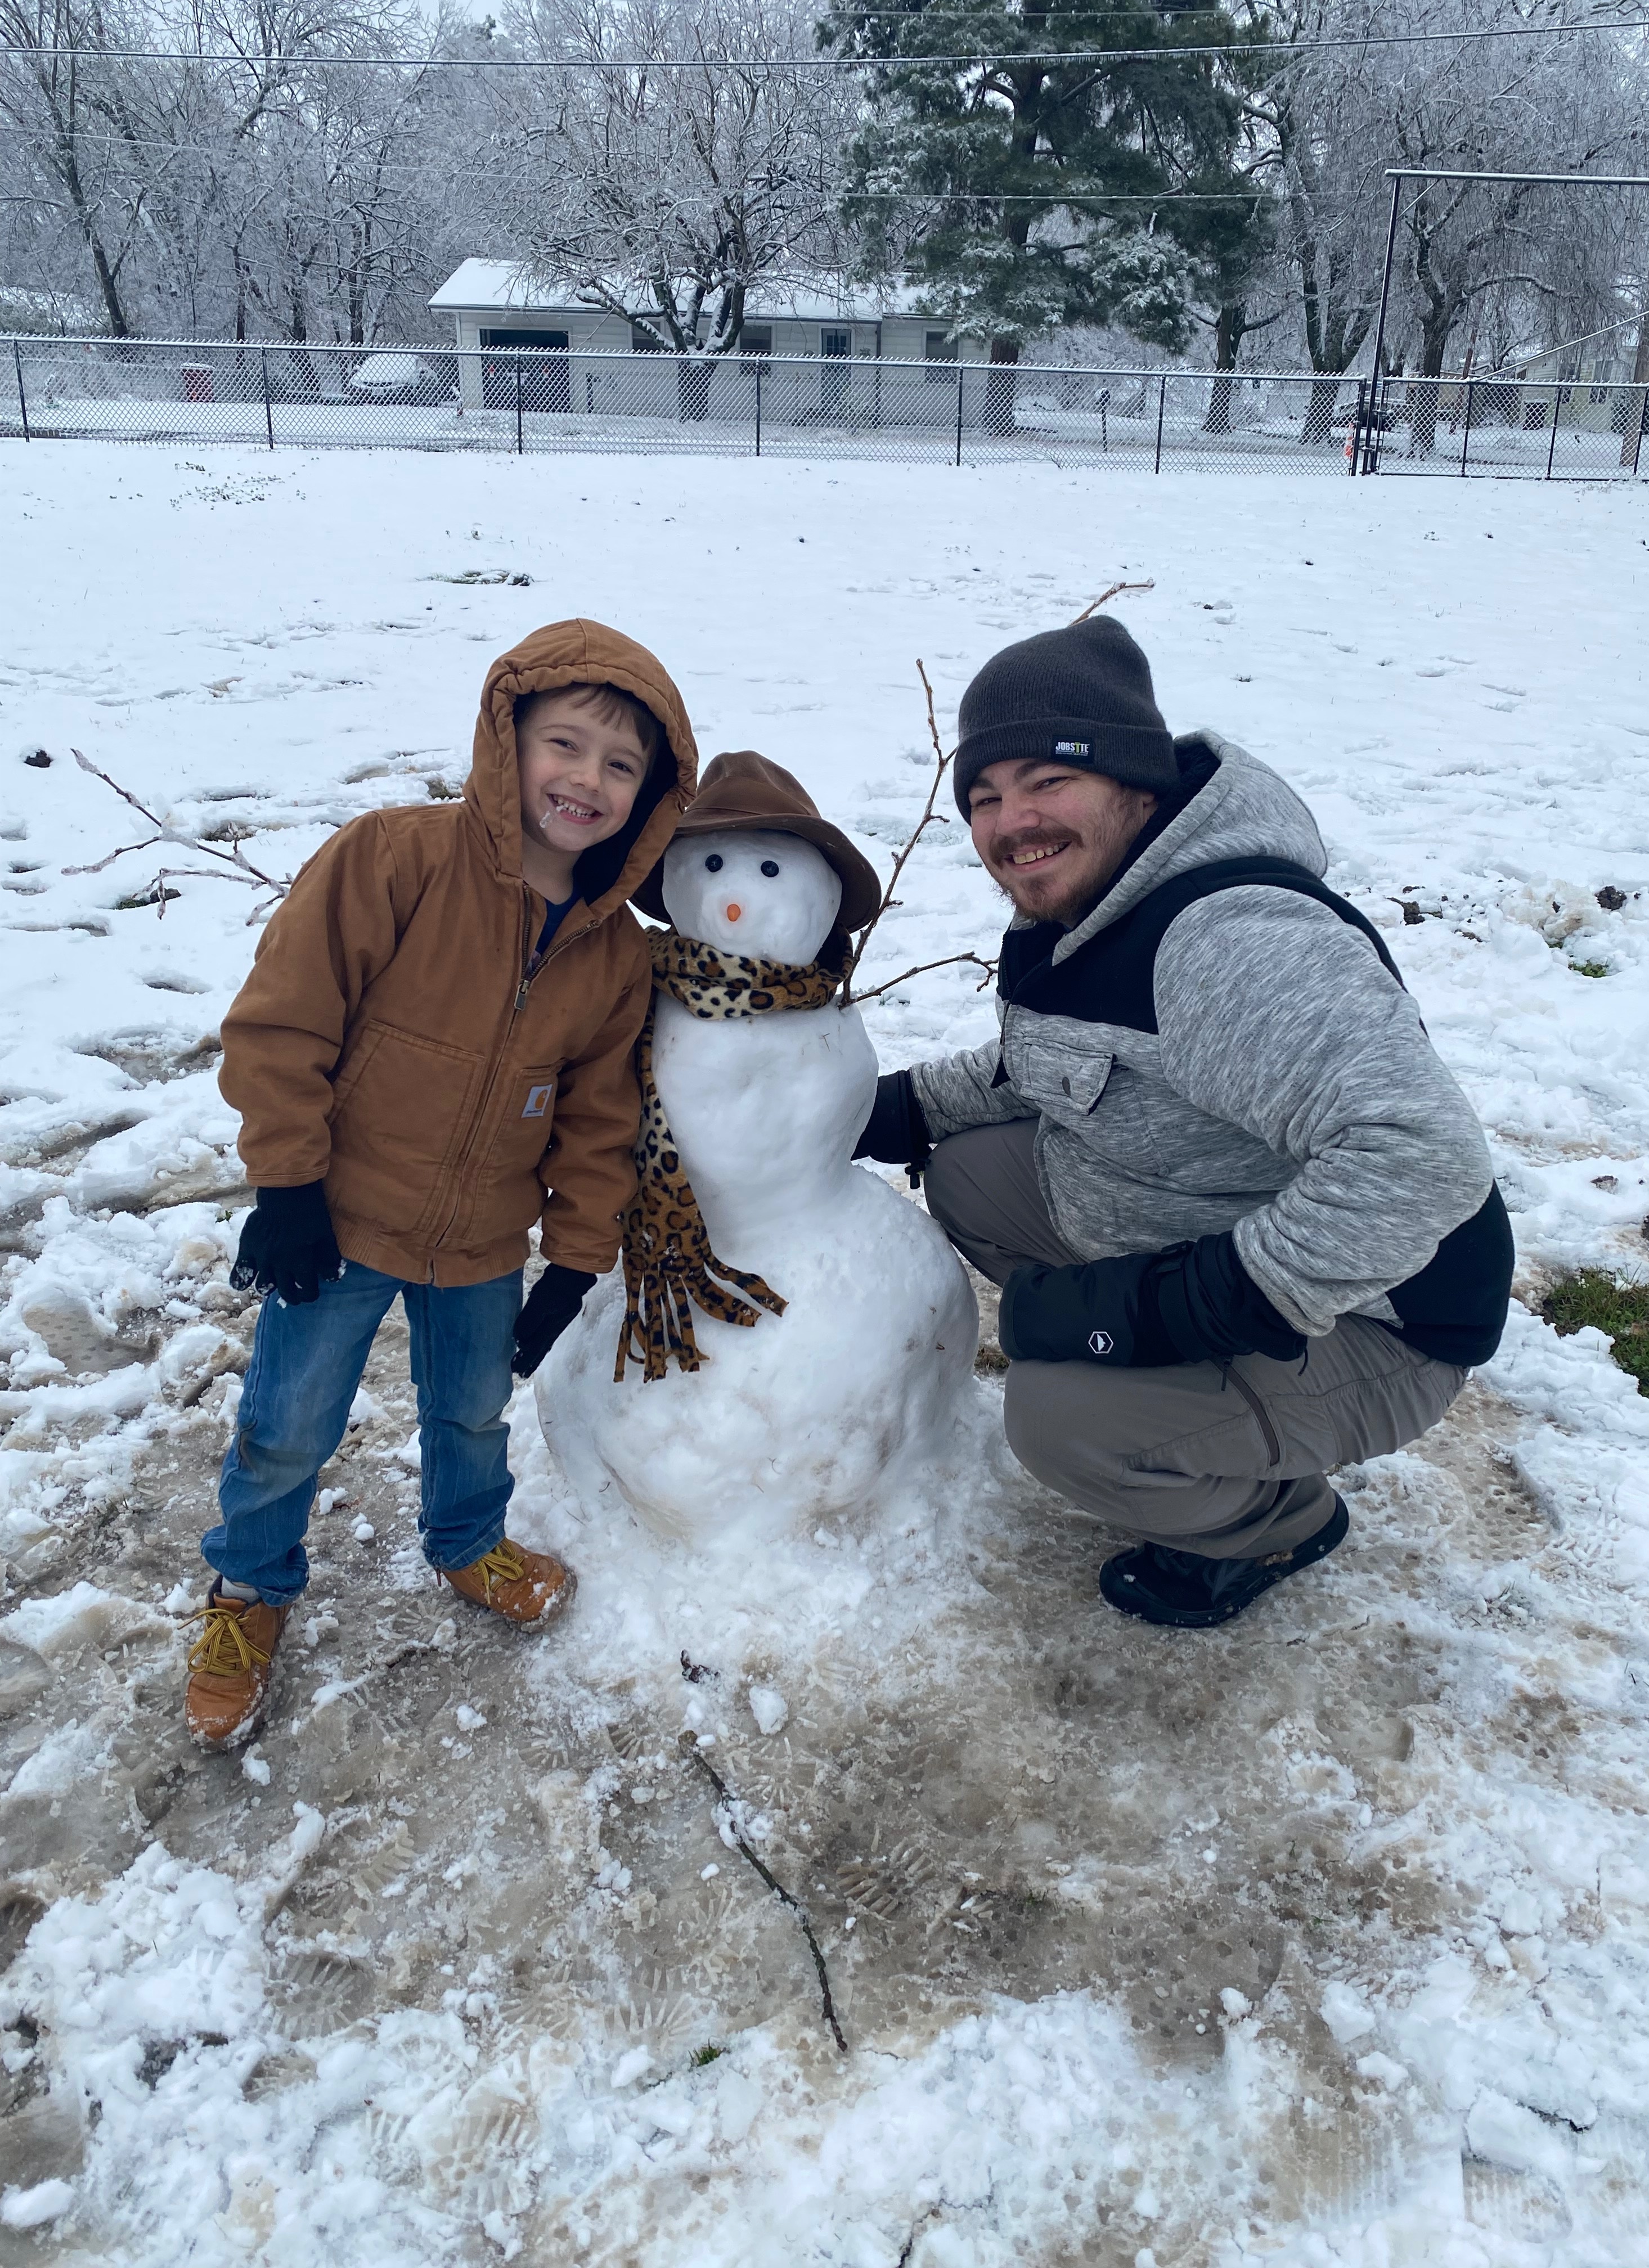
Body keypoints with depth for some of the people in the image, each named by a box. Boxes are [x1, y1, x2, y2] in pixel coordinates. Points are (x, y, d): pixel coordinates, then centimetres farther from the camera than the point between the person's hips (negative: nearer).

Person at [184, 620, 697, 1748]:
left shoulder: (619, 954, -7)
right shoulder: (393, 860, -22)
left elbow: (598, 1123, 3)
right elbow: (280, 1020, -18)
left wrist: (576, 1262, 3)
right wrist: (288, 1183, -16)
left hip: (486, 1248, 4)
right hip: (340, 1225, -3)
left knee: (473, 1414, 24)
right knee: (288, 1428, 11)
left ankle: (469, 1541, 54)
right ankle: (251, 1588, 40)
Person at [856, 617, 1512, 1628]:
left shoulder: (1236, 938, -33)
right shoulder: (1073, 912, -1)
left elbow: (1422, 1156, -42)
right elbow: (1055, 1067, 19)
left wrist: (1167, 1303, -37)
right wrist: (898, 1108, 3)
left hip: (1366, 1326, -9)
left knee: (1067, 1417, -28)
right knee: (969, 1174, 3)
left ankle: (1278, 1517, 7)